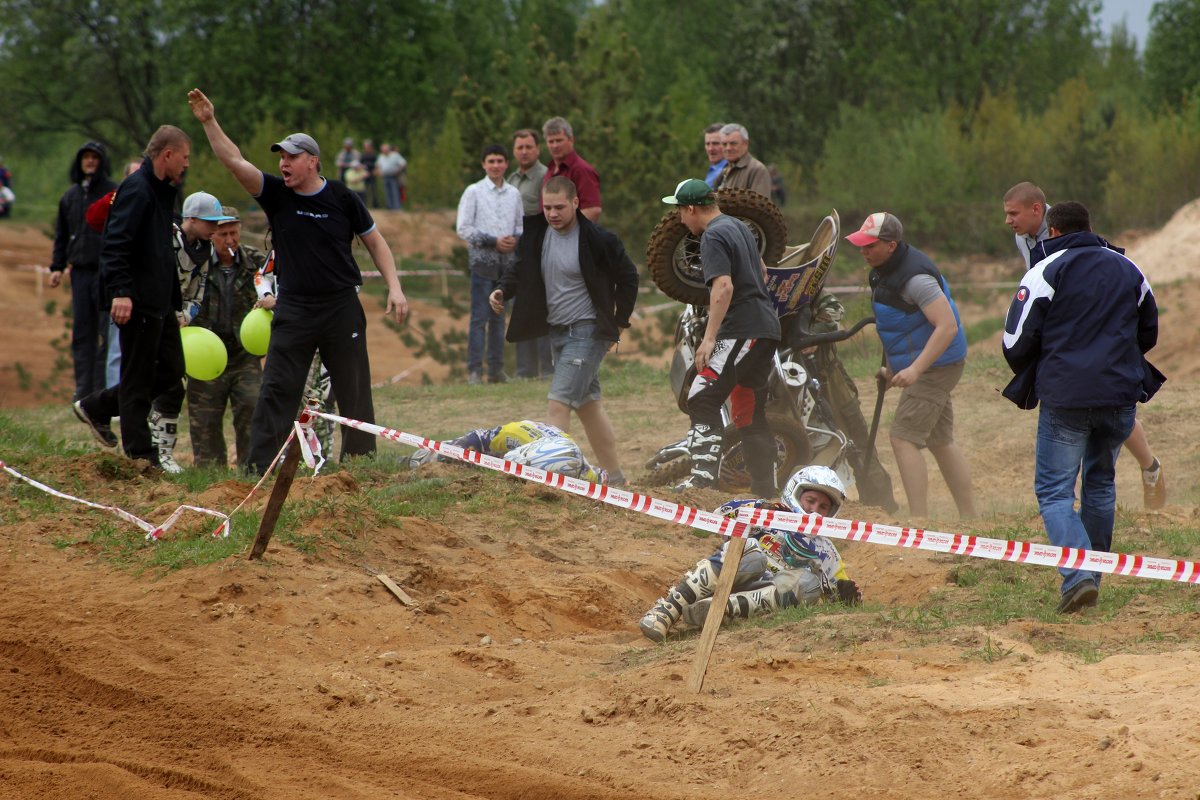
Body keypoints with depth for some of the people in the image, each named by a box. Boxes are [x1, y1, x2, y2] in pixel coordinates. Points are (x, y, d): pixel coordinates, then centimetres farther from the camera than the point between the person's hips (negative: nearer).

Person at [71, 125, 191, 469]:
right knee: (138, 380, -2)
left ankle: (96, 407, 23)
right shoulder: (136, 189, -14)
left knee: (172, 369, 12)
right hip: (138, 302, -10)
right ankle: (140, 455, 4)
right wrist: (121, 291, -30)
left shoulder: (162, 191, 17)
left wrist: (176, 301, 23)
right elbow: (115, 244, -22)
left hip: (160, 303, 10)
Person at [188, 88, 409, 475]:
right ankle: (259, 468, -4)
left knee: (354, 391, 5)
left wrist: (394, 288, -3)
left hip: (342, 307, -1)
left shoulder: (341, 197, -1)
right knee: (277, 388, -4)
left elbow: (374, 241, 6)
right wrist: (209, 122, -20)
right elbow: (235, 162, -9)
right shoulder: (276, 194, 2)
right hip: (294, 309, 1)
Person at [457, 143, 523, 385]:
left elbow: (520, 226, 17)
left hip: (507, 261, 4)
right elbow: (463, 228, -6)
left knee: (499, 317, 9)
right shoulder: (473, 192, -2)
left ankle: (496, 369, 13)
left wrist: (515, 239, -7)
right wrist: (493, 242, -13)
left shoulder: (514, 194, 11)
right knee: (479, 317, -7)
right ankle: (474, 370, -6)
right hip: (482, 260, -4)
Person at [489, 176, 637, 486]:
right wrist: (503, 290, -7)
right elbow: (521, 267, 14)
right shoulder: (537, 234, 3)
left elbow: (628, 277, -4)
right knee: (588, 404, 15)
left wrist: (618, 323, -3)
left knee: (558, 402, -17)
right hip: (557, 331, 7)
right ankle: (614, 476, 25)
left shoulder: (597, 240, -15)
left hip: (588, 332, -7)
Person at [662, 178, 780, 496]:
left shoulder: (713, 237, -11)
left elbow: (724, 287, -22)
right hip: (767, 328, 10)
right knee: (750, 413, 13)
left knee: (703, 398, -15)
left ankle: (704, 472, -27)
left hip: (741, 331, -10)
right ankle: (764, 489, 14)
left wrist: (709, 338, -23)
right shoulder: (738, 226, 18)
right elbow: (761, 272, 31)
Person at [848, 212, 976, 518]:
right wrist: (893, 366, 23)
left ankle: (919, 520, -15)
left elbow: (947, 326, -29)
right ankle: (969, 518, 21)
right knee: (940, 441, 15)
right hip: (920, 364, 10)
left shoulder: (914, 276, -23)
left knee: (904, 438, -14)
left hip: (935, 365, -10)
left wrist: (915, 369, -33)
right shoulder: (885, 270, 8)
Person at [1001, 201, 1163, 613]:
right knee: (1100, 483, 22)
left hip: (1065, 398, -5)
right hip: (1121, 395, 5)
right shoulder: (1128, 269, 12)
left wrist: (1029, 379, 13)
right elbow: (1149, 332, 23)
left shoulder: (1046, 271, -5)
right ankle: (1096, 568, 25)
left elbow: (1016, 342, -7)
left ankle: (1078, 575, -20)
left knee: (1054, 490, -1)